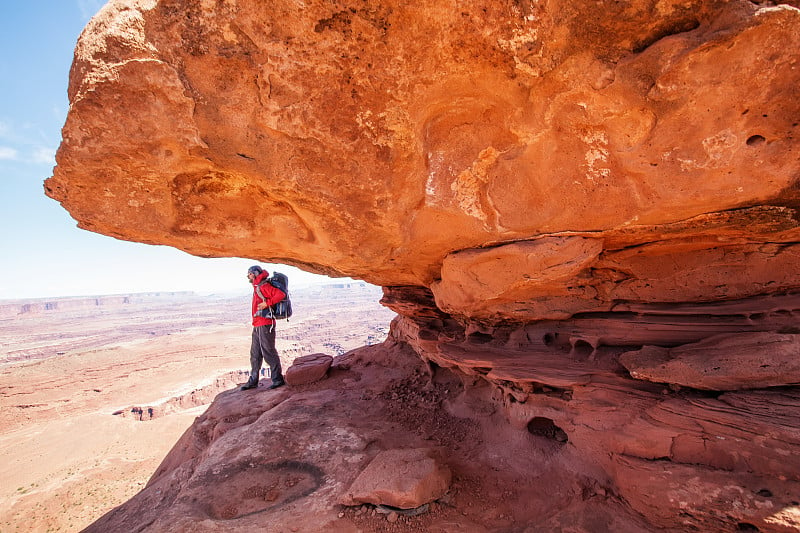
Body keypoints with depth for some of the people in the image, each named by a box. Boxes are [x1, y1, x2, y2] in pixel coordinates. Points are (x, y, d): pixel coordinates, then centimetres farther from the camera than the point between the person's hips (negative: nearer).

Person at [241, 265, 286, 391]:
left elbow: (281, 294, -25)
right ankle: (253, 381, 24)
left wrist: (267, 303, -25)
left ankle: (278, 379, 5)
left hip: (265, 324, -10)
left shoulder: (264, 286, -12)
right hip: (257, 325, 10)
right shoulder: (256, 287, 17)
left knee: (268, 352, -5)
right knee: (255, 354, 14)